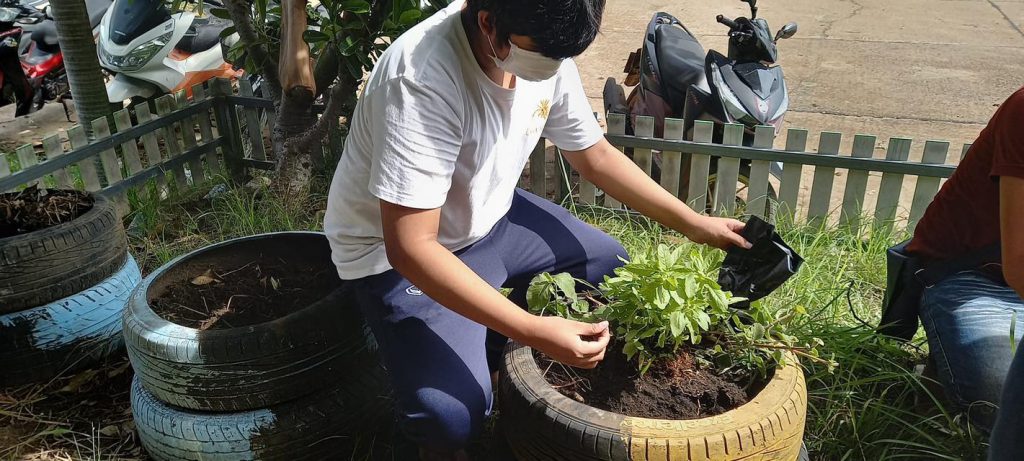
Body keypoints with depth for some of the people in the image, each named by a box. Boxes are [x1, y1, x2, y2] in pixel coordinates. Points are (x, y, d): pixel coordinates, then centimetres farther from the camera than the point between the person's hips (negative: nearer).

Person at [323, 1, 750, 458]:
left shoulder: (546, 50, -12)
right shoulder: (423, 78, -35)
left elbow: (595, 156, 3)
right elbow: (411, 247, -36)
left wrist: (695, 224, 1)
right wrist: (534, 331, -40)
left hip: (487, 217, 8)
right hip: (396, 254, -7)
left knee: (610, 264, 10)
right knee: (453, 413, -26)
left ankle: (494, 358, 18)